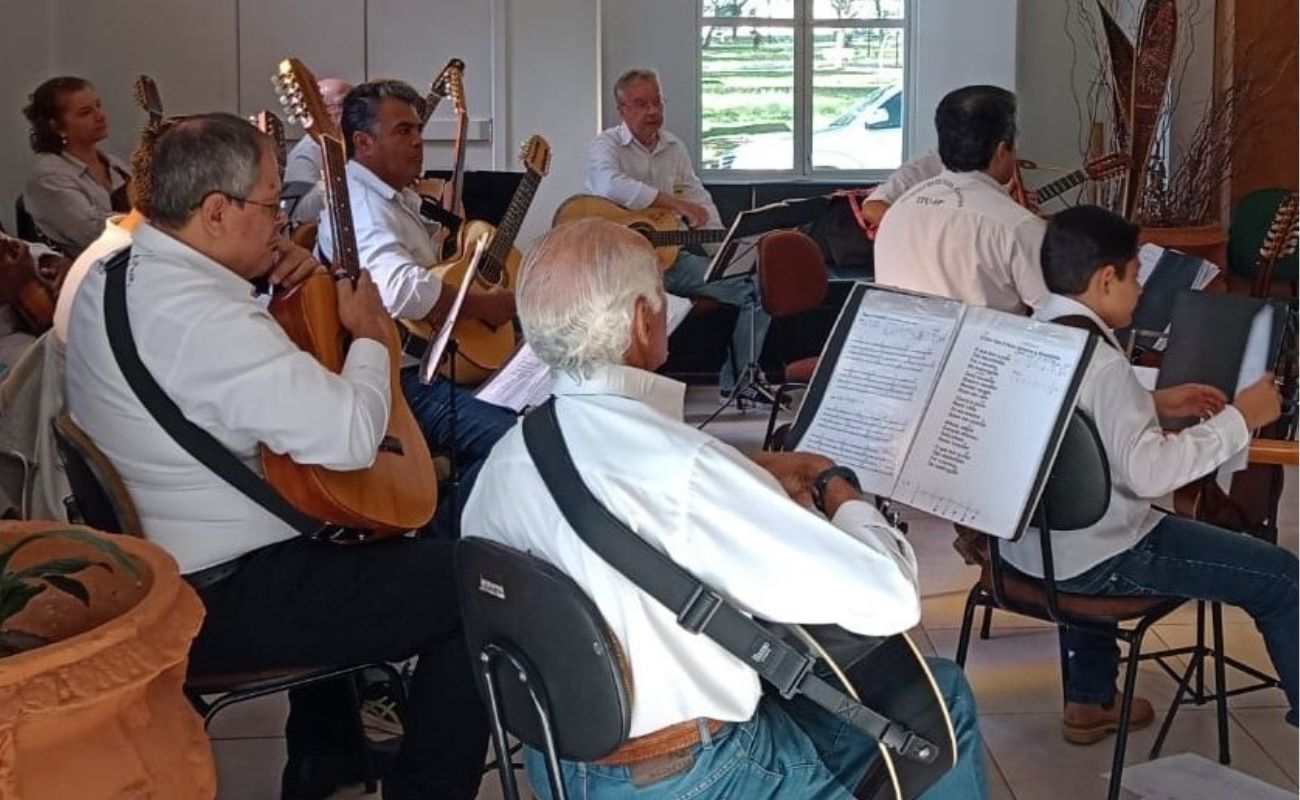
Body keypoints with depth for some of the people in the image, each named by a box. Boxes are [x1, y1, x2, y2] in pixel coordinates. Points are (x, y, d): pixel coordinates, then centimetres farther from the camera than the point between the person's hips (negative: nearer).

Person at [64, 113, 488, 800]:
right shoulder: (205, 317, -28)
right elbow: (352, 436, -31)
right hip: (213, 602, -11)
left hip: (139, 561, 11)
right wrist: (370, 337, -12)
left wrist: (260, 282, 4)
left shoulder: (111, 272, 3)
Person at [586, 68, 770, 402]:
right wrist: (675, 202, -24)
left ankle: (737, 383, 8)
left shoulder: (674, 147, 17)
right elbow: (612, 186, -26)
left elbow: (699, 199, 18)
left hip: (671, 255, 7)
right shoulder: (606, 145, -4)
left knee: (758, 289, -3)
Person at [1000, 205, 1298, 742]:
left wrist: (1154, 404, 12)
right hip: (1094, 560, -9)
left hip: (1026, 539, 9)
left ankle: (1089, 701, 44)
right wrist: (1238, 419, -21)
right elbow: (1148, 472, -31)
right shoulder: (1100, 361, -25)